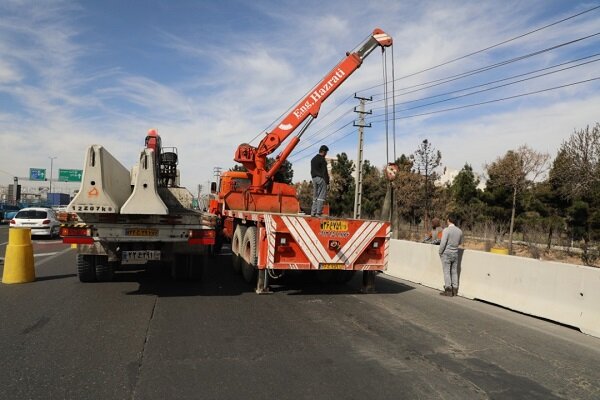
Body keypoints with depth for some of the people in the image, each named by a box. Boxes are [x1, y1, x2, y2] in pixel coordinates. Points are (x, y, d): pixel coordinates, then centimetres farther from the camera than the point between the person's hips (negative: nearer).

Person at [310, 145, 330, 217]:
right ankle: (318, 212, -12)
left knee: (315, 196, 10)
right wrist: (327, 181, -10)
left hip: (314, 178, 8)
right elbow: (324, 171, -13)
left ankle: (313, 212, 6)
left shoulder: (313, 159, 18)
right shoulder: (322, 159, -9)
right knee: (321, 196, -7)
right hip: (321, 178, -8)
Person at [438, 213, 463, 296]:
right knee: (454, 272, 12)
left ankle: (448, 289, -1)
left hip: (446, 253, -5)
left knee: (446, 272, 0)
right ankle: (455, 289, 14)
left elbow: (443, 243, -20)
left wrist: (440, 252, -6)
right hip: (455, 253, 5)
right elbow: (460, 242, 15)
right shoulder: (459, 231, 1)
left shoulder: (446, 230, -17)